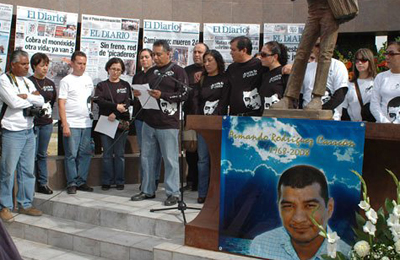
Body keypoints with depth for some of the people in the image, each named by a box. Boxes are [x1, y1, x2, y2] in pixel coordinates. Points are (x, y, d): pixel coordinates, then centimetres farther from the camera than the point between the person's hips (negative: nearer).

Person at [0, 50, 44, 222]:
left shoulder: (28, 82, 15)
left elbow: (41, 101, 5)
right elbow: (14, 102, -18)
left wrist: (26, 96, -11)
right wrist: (33, 99, -3)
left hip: (29, 131, 7)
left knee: (28, 170, 9)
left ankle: (25, 204, 19)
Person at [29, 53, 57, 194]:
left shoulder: (50, 83, 12)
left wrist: (48, 112, 11)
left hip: (46, 123, 5)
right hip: (32, 123, -5)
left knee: (42, 154, 11)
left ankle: (43, 183, 16)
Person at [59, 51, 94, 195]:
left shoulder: (88, 79, 14)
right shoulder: (66, 80, -2)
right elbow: (61, 104, -7)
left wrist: (92, 114, 11)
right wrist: (65, 124, -13)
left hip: (86, 123, 5)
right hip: (71, 124, -5)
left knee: (85, 154, 7)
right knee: (71, 155, -2)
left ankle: (81, 181, 15)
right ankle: (72, 183, 6)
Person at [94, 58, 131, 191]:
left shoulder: (125, 85, 11)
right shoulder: (101, 85, 11)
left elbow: (127, 103, -3)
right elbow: (99, 101, -7)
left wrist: (115, 114, -17)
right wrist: (116, 106, -18)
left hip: (121, 123, 0)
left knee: (119, 154, 1)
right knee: (107, 153, 1)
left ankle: (120, 181, 8)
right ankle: (107, 181, 8)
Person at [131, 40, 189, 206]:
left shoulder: (178, 71, -2)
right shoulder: (151, 72, 17)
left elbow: (184, 94, -10)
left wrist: (162, 95, -18)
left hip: (168, 124, -6)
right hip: (149, 122, 7)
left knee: (170, 159, -3)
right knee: (147, 158, 11)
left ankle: (173, 193, 5)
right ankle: (148, 190, 22)